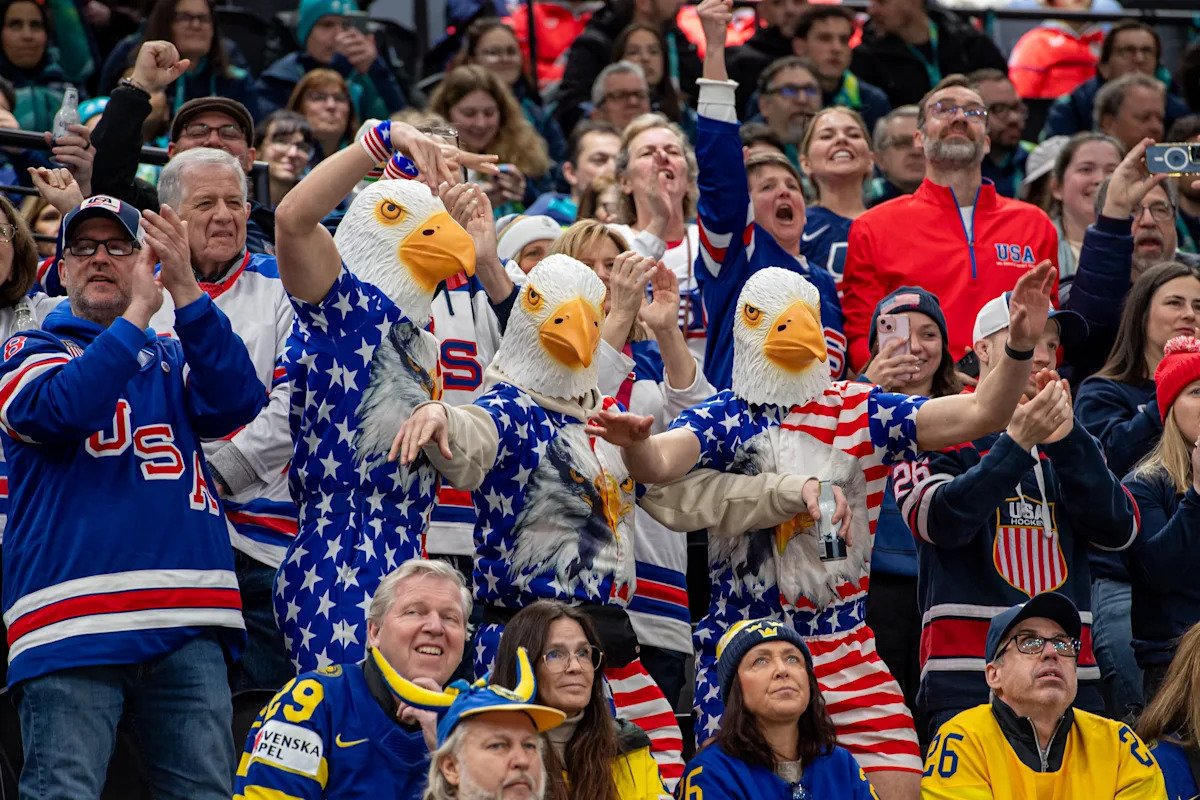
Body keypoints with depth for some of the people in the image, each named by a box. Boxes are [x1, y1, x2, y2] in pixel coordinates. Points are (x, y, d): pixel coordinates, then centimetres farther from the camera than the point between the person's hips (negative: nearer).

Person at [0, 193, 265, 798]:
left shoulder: (172, 361, 23)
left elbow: (238, 401, 0)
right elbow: (61, 408, -11)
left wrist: (184, 289, -9)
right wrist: (138, 313, -8)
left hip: (187, 622, 4)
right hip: (72, 620, -4)